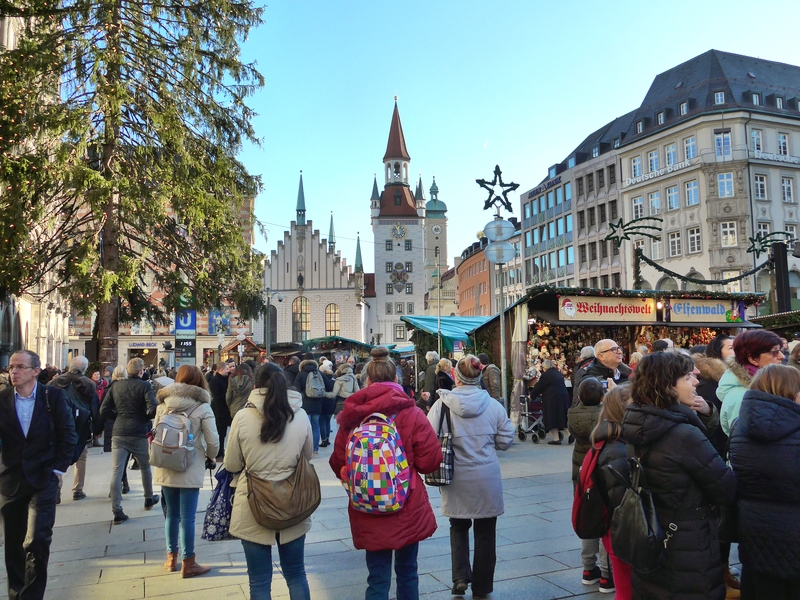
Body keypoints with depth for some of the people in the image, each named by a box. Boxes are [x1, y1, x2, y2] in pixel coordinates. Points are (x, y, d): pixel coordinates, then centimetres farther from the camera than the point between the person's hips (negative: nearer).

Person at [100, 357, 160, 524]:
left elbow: (104, 411, 3)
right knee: (145, 467, 19)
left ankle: (117, 511, -4)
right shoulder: (144, 386, -8)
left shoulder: (116, 385, 4)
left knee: (116, 472, 1)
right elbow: (153, 410, -19)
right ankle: (149, 499, 36)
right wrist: (145, 416, 2)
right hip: (139, 434, -2)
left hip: (119, 434, 2)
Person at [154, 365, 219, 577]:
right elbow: (213, 441, -11)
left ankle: (171, 557, 28)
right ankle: (187, 563, 10)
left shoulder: (163, 404, 2)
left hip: (165, 468, 4)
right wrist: (211, 458, 9)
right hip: (190, 469, -4)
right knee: (187, 517, 2)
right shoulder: (202, 407, -10)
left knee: (171, 513, 17)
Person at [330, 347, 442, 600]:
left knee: (378, 578, 10)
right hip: (407, 510, -1)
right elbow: (430, 462, -12)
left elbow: (338, 464, 1)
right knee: (407, 570, 18)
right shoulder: (411, 413, -11)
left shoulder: (351, 417, -5)